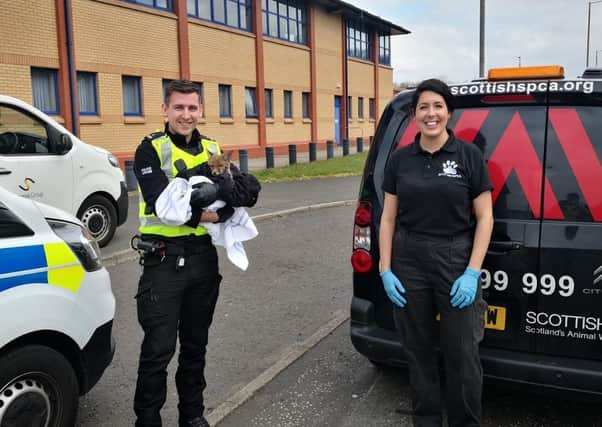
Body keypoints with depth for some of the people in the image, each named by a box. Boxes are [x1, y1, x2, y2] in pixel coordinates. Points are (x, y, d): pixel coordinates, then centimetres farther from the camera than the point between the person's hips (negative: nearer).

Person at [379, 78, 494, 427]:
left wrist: (472, 273, -11)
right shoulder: (400, 159, 4)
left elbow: (485, 218, -3)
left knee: (462, 354, 5)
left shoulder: (469, 155, -3)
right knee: (418, 350, 13)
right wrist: (385, 270, 0)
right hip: (409, 262, 3)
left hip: (456, 260, -2)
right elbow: (388, 218, 7)